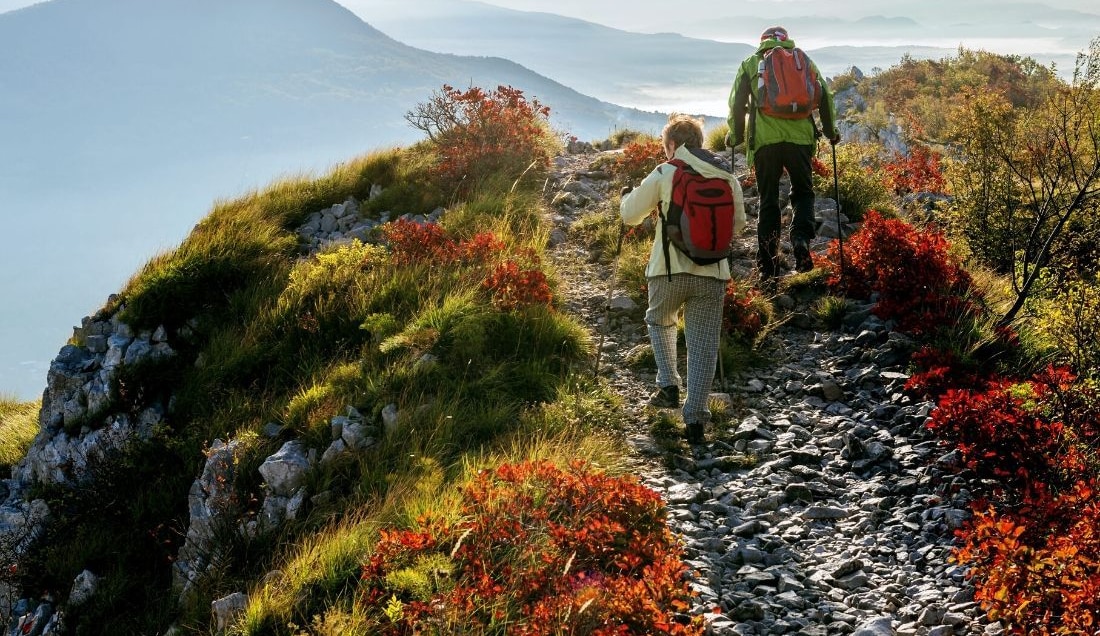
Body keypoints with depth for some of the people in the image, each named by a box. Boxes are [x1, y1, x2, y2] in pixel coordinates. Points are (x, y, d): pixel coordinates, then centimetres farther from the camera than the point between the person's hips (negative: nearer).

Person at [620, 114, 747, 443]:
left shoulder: (664, 174, -3)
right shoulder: (728, 178, 6)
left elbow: (630, 215, 5)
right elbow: (738, 225, 16)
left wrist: (628, 196, 26)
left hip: (669, 270, -1)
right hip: (712, 273, 1)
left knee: (659, 321, 27)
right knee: (704, 345, 5)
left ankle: (668, 385, 15)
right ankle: (695, 417, -2)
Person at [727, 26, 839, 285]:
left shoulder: (751, 63, 14)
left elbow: (737, 101, 8)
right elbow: (825, 96, 11)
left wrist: (735, 136, 19)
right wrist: (830, 131, 22)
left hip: (764, 140, 0)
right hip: (800, 137, 0)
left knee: (768, 201, 6)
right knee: (803, 192, 16)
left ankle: (768, 269, 2)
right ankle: (801, 238, -14)